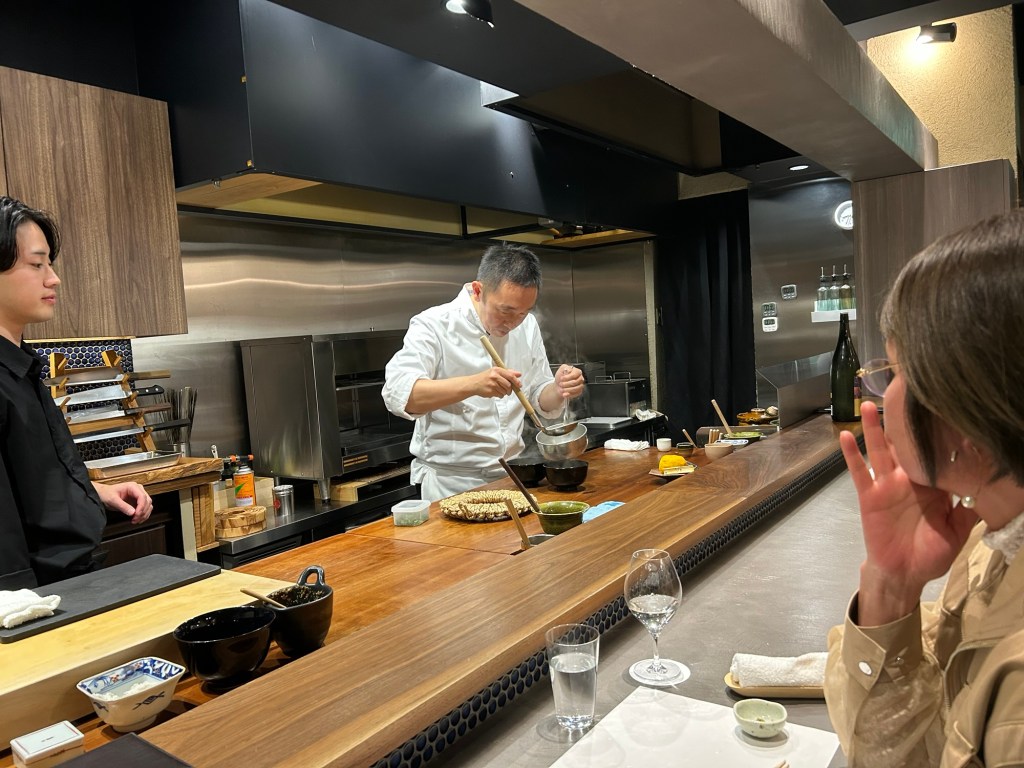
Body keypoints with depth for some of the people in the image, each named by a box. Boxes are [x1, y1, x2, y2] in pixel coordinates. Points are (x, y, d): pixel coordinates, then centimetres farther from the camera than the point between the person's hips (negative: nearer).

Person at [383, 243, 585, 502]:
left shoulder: (526, 325, 4)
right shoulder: (434, 325, -13)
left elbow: (539, 399, 10)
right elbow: (398, 394, -26)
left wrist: (559, 390, -13)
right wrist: (473, 385, -38)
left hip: (512, 475, 5)